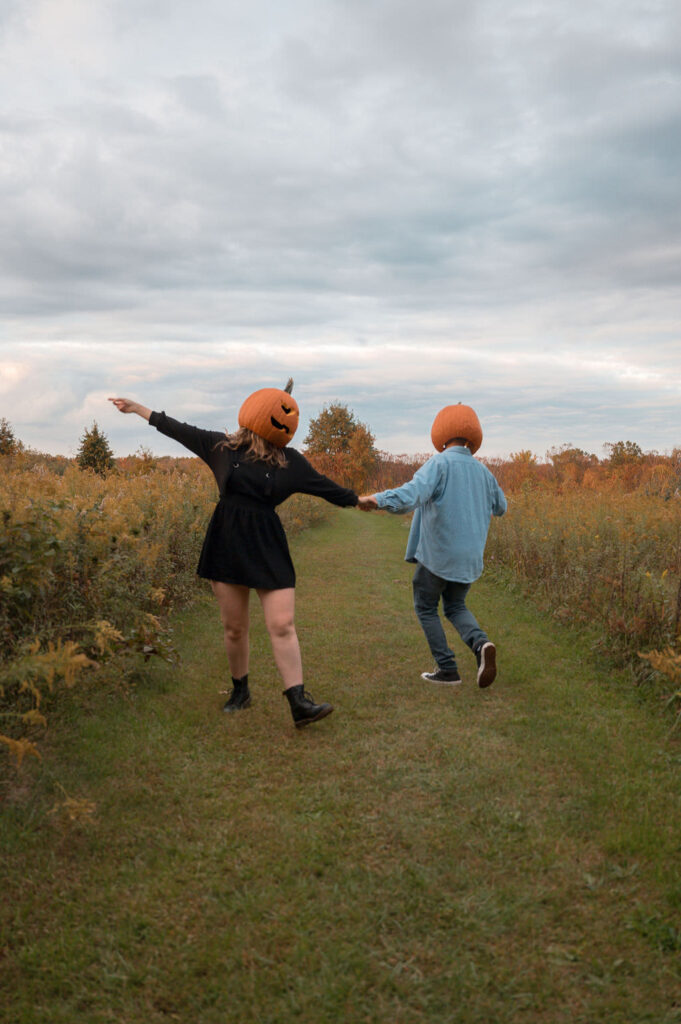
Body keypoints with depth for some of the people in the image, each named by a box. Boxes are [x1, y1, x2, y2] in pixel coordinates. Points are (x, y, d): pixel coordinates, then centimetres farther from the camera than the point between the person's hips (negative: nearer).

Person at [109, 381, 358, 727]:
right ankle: (240, 691, 29)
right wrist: (137, 409, 18)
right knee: (234, 627, 9)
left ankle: (299, 703, -8)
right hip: (227, 546, 1)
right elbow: (180, 430, 11)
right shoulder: (221, 446, 3)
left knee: (282, 626, -9)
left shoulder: (289, 461, 2)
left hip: (268, 548, -1)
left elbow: (324, 486, 12)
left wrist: (359, 500, 18)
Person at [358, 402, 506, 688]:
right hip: (469, 557, 6)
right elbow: (500, 507, 23)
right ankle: (481, 643, -7)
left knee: (426, 608, 14)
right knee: (455, 606, 22)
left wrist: (377, 500, -42)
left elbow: (414, 492, -31)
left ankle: (447, 669, 9)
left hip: (437, 554, -5)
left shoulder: (439, 464, -12)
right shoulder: (482, 471, 7)